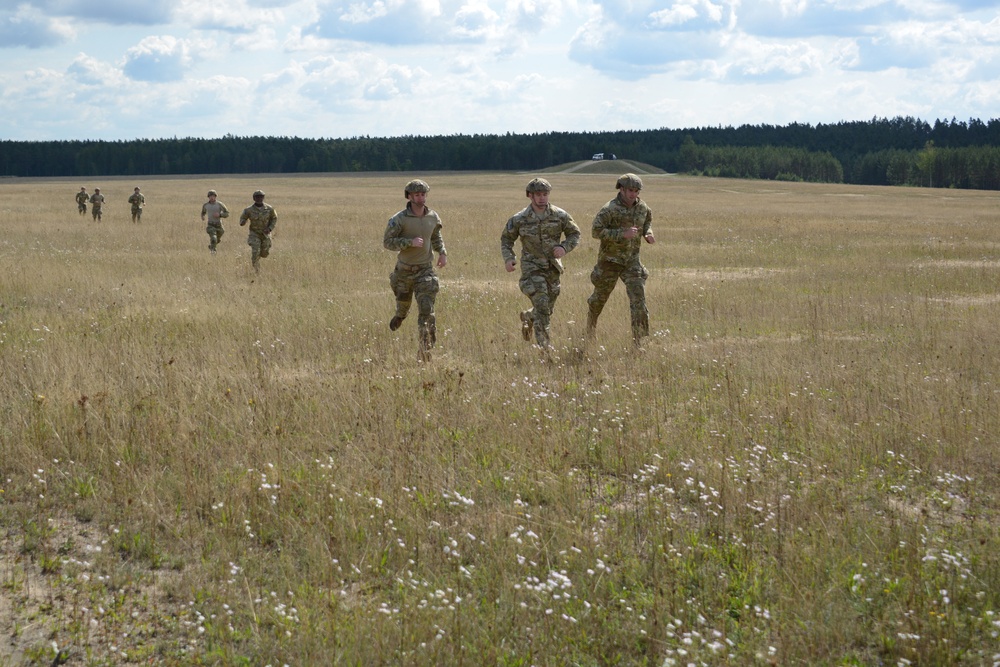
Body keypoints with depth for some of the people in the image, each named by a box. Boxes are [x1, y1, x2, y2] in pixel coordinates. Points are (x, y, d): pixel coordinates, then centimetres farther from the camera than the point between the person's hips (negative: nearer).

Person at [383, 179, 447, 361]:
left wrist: (442, 252, 4)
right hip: (404, 270, -1)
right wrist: (410, 242, -27)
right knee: (403, 304, 20)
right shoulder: (399, 219, -15)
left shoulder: (433, 217, -1)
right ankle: (399, 316, 58)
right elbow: (387, 241, -16)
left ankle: (425, 351, -10)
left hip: (425, 271, 1)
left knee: (426, 310, -13)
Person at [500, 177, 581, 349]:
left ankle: (527, 316, 48)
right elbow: (506, 239, 2)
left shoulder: (559, 215, -8)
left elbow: (574, 234, 2)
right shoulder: (519, 219, -11)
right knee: (541, 305, -17)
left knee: (547, 309, 15)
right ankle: (543, 345, -11)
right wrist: (508, 258, -15)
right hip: (532, 268, -3)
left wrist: (564, 247, -18)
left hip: (552, 268, 4)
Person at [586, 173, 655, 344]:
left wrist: (648, 233, -1)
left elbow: (648, 219, 22)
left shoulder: (642, 207, 0)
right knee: (600, 296, 14)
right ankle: (590, 328, 42)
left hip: (632, 261, 3)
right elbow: (597, 231, -25)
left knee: (638, 296, -11)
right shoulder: (610, 209, -19)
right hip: (610, 260, -3)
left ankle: (638, 339, -9)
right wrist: (622, 234, -32)